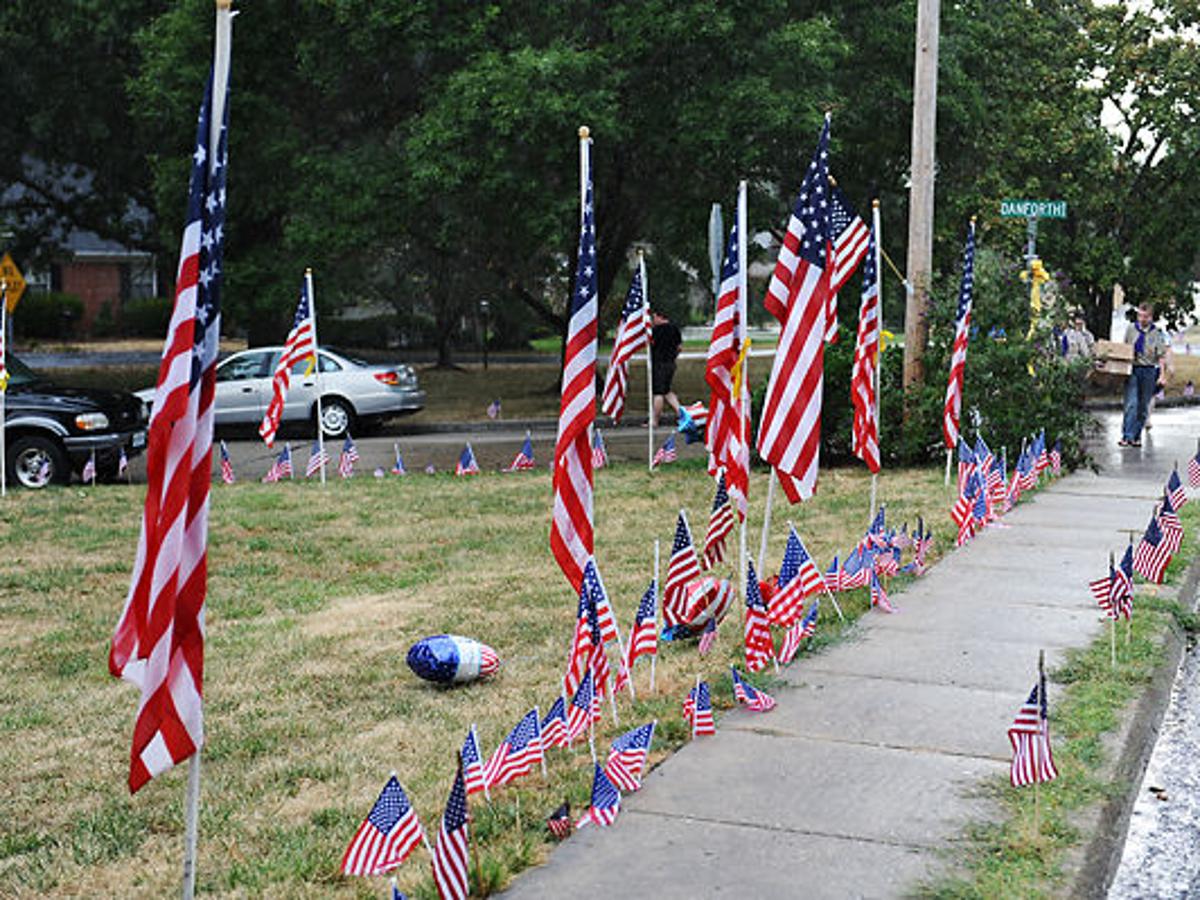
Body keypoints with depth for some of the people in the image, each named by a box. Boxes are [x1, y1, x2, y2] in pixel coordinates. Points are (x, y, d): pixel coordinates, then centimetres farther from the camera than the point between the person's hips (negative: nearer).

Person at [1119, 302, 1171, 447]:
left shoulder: (1156, 334, 3)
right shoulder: (1130, 330, 6)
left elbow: (1161, 356, 3)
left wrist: (1162, 376, -4)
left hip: (1149, 371, 0)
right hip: (1132, 370, 0)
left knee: (1143, 407, 5)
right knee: (1131, 404, -11)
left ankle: (1136, 437, 12)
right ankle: (1127, 436, -14)